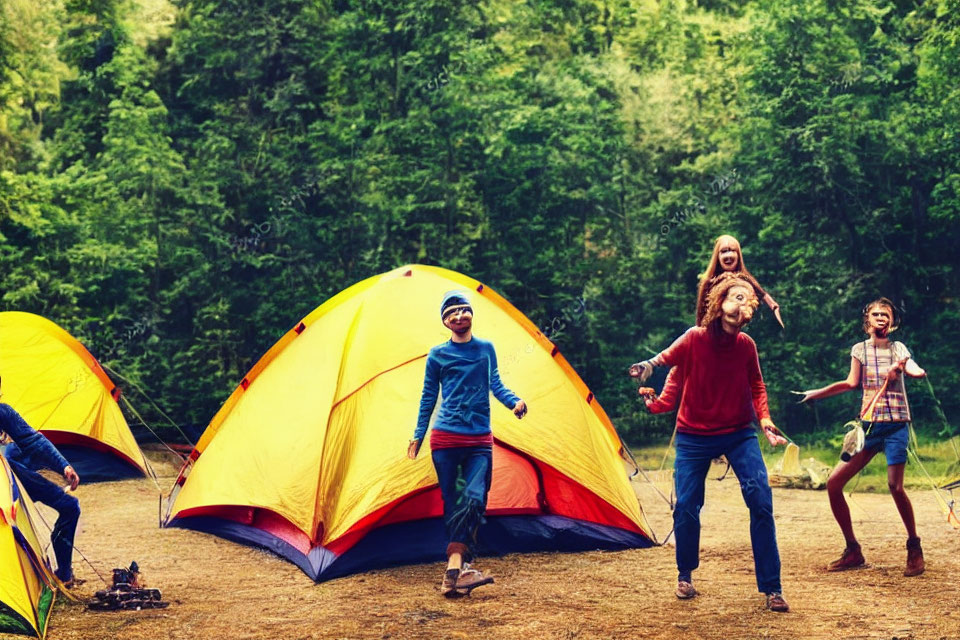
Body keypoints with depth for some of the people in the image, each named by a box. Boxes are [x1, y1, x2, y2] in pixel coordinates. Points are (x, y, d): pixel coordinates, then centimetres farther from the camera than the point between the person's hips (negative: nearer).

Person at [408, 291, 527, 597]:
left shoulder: (486, 349, 10)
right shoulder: (438, 354, 4)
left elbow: (495, 385, 15)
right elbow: (428, 397, 9)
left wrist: (514, 401, -5)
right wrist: (418, 436, 7)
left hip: (479, 440, 1)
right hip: (446, 438, -1)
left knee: (475, 499, -16)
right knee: (452, 503, 0)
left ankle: (454, 568, -19)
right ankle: (458, 567, 3)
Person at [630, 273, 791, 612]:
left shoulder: (746, 345, -7)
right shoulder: (694, 338, -14)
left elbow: (756, 387, 8)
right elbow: (664, 359, -3)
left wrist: (765, 420, -5)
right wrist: (646, 366, -26)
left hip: (738, 434, 1)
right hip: (694, 436, -1)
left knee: (761, 501, -12)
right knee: (686, 507, -2)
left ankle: (771, 588, -4)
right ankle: (685, 577, 25)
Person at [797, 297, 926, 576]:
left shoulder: (899, 349, 7)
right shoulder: (860, 350, 10)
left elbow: (915, 370, -10)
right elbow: (852, 383, 2)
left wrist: (903, 369, -32)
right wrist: (817, 393, -7)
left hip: (896, 425, -3)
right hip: (868, 426, 3)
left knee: (895, 486, -16)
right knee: (834, 483, -6)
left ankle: (914, 548, 7)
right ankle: (853, 551, 7)